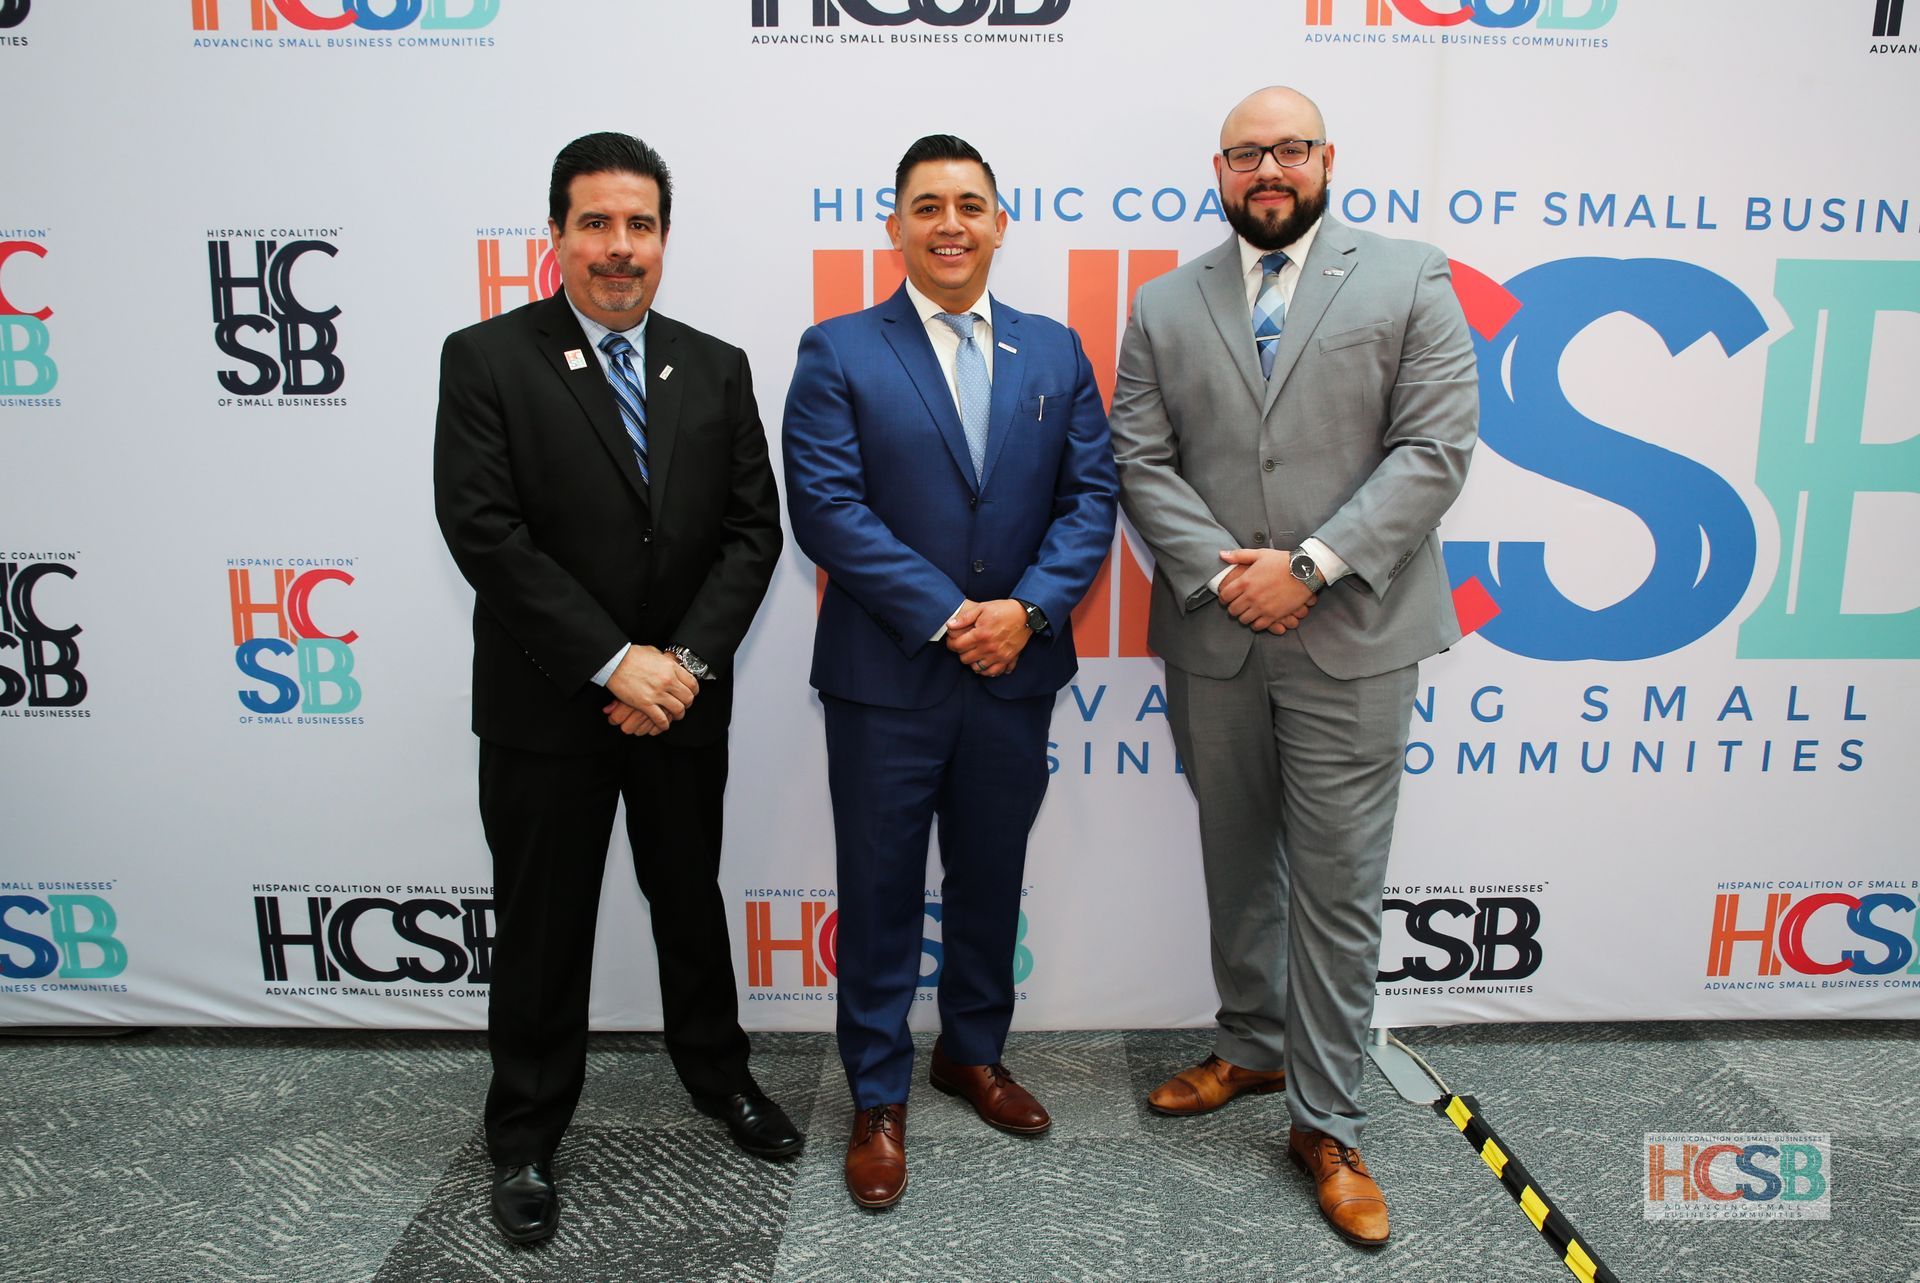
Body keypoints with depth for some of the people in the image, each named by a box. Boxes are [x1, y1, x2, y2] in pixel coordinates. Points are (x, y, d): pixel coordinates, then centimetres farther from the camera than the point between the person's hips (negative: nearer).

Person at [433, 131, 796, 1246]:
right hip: (546, 705, -3)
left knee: (691, 898, 19)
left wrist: (684, 661, -13)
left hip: (682, 697, 3)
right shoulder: (487, 360, -6)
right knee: (543, 925, 10)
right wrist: (612, 662, -19)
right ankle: (527, 1134, 31)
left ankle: (718, 1073, 41)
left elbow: (753, 528, -1)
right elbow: (485, 533, -15)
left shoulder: (716, 369, 4)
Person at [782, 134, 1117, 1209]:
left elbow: (1092, 495, 2)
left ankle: (974, 1053, 39)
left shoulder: (1055, 351, 8)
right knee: (881, 894, 8)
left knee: (992, 881, 17)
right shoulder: (838, 354, -3)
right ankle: (879, 1098, 26)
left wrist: (1029, 609, -13)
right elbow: (828, 508, -12)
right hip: (885, 677, -3)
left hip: (1016, 673, 4)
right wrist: (946, 617, -17)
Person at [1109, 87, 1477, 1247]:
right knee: (1238, 869, 17)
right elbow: (1142, 463, 2)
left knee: (1337, 890, 3)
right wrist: (1222, 573, -12)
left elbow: (1437, 447, -7)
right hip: (1213, 640, 3)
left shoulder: (1411, 282, 2)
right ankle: (1252, 1048, 38)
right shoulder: (1166, 306, 8)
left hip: (1351, 641, -3)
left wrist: (1310, 566, -15)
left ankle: (1328, 1126, 18)